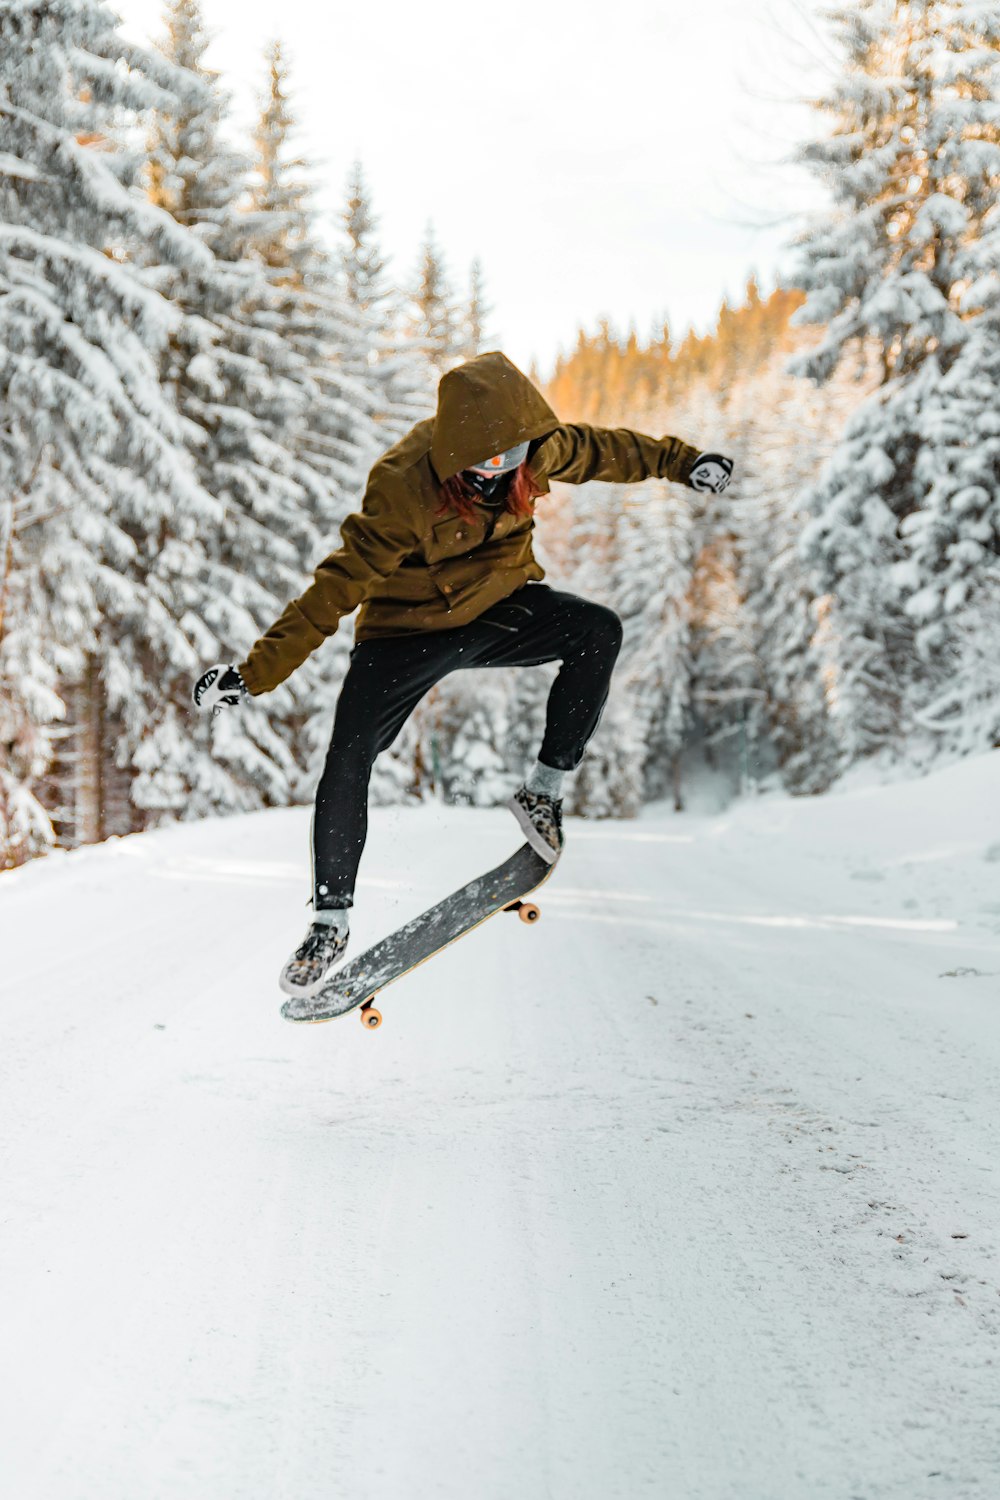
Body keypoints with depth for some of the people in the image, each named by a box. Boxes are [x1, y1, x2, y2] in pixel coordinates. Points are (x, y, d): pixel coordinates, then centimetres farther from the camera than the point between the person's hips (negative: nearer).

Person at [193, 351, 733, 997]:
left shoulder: (538, 449, -15)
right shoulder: (403, 489, -30)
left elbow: (602, 450, 7)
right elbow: (339, 586, -30)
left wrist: (680, 460, 17)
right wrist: (258, 671, -33)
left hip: (502, 609, 4)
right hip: (410, 629, -4)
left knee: (599, 630, -23)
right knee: (348, 757, -18)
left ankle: (543, 790, -7)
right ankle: (332, 915, 1)